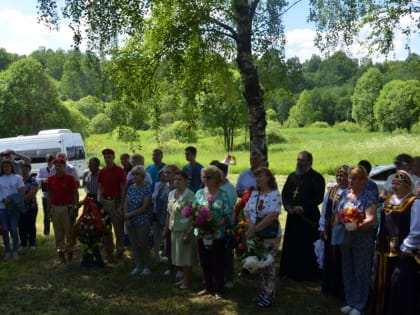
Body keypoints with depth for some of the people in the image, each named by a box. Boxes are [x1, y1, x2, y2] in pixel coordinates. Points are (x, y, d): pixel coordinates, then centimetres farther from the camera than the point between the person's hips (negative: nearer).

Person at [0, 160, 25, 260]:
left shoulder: (17, 178, 3)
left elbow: (22, 192, -2)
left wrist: (11, 199, -14)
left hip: (14, 207, -2)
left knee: (14, 229, -1)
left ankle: (15, 251, 8)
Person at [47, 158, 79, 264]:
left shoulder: (70, 178, -3)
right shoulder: (51, 179, 8)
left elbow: (76, 193, 0)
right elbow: (49, 195, 13)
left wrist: (75, 207, -7)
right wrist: (49, 209, 9)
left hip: (67, 208, -3)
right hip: (55, 208, 3)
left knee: (69, 231, 1)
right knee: (58, 232, 7)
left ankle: (70, 251, 12)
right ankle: (60, 251, 15)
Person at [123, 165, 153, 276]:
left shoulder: (147, 188, -10)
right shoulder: (130, 188, 7)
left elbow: (145, 207, -14)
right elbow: (126, 204, 6)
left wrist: (130, 214, -11)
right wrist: (126, 218, -7)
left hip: (143, 222, -5)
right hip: (130, 222, 5)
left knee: (144, 245, 5)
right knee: (134, 245, 11)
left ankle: (147, 267, 19)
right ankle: (138, 266, 24)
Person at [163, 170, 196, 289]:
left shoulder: (190, 195, -15)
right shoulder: (171, 194, 7)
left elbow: (191, 216, -17)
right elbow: (169, 213, 13)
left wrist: (187, 233, -19)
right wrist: (166, 229, 12)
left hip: (185, 229, -7)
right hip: (174, 230, 7)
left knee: (186, 256, 5)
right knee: (179, 255, 15)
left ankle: (187, 280, 18)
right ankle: (184, 278, 28)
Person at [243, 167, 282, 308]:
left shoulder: (274, 194, -14)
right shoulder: (254, 193, 8)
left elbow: (272, 216, -23)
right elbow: (246, 211, 6)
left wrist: (254, 229, -20)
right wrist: (250, 226, -14)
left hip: (270, 236, -6)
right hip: (255, 235, 7)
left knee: (268, 265, 1)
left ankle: (269, 295, 14)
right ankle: (263, 292, 26)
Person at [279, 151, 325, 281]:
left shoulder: (316, 178, -4)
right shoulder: (292, 176, 16)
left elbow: (318, 198, -11)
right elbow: (284, 193, 16)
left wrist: (302, 208, -17)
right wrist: (287, 205, -4)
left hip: (309, 218, -6)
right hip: (292, 216, 6)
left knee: (307, 247, -3)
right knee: (291, 245, 10)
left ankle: (307, 274, 9)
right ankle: (291, 271, 22)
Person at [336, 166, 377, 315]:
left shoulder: (368, 196, -12)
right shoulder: (345, 193, 7)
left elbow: (371, 219, -21)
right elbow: (338, 214, 12)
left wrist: (356, 226, -33)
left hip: (362, 239, -6)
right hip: (345, 238, 6)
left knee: (361, 273, 6)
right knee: (347, 271, 15)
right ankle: (350, 302, 30)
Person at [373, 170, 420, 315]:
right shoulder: (388, 201, 10)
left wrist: (405, 248, -14)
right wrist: (379, 243, 13)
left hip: (404, 254, -8)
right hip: (386, 252, 8)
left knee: (400, 287, -5)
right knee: (383, 286, 17)